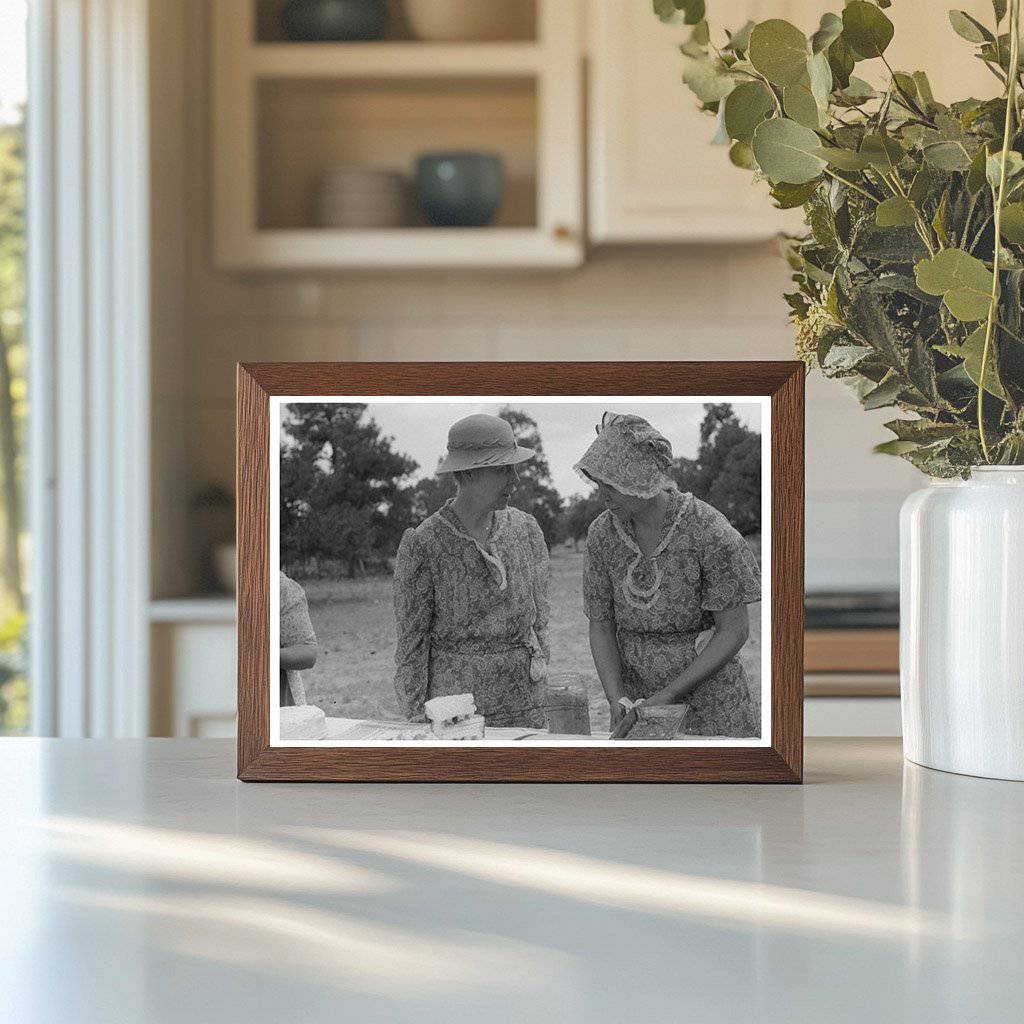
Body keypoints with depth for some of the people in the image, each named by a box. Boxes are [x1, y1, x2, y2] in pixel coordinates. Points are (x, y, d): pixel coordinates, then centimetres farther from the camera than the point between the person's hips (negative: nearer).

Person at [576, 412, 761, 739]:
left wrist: (667, 695, -18)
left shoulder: (710, 531, -18)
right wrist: (616, 699, -14)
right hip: (635, 691, 3)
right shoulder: (602, 534, -5)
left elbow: (734, 631, -14)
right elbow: (600, 626, 2)